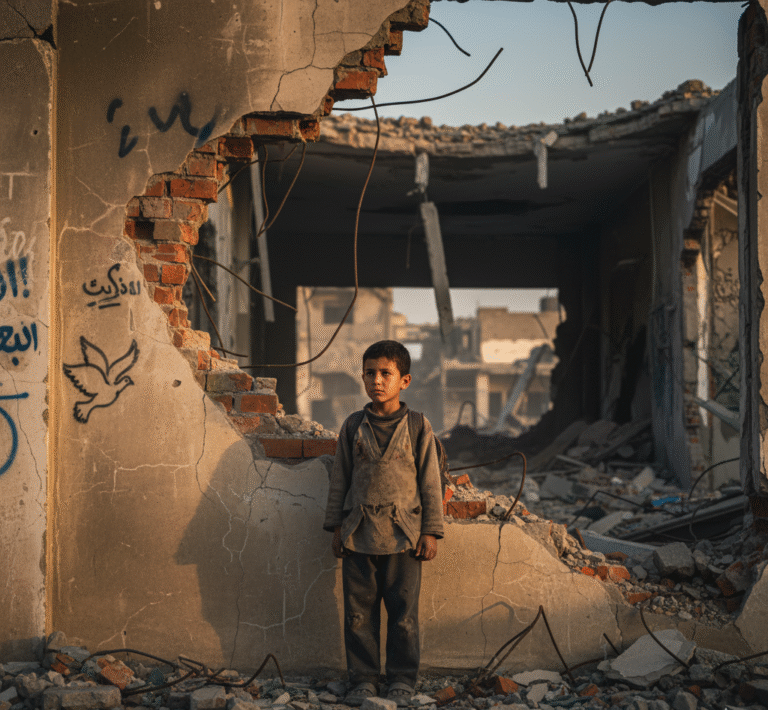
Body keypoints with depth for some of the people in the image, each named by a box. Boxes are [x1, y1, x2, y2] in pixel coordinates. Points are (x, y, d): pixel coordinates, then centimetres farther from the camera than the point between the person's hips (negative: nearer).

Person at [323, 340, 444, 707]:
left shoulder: (417, 426, 1)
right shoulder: (353, 426, 6)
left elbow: (430, 482, 2)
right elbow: (339, 480, 11)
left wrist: (431, 531, -2)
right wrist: (336, 527, 8)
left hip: (402, 534, -2)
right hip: (358, 535, 2)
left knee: (403, 612, 5)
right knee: (358, 613, 5)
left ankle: (402, 680, 17)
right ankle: (363, 679, 17)